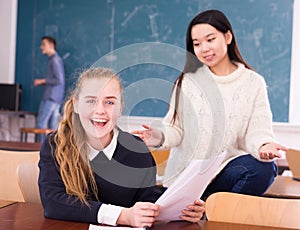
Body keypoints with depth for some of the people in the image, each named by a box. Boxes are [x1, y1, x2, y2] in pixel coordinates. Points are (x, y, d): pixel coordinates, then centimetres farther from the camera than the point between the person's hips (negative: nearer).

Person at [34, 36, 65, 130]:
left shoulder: (55, 60, -11)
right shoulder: (54, 59, 18)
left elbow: (59, 80, -19)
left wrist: (42, 81, -10)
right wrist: (42, 82, 11)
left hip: (51, 97, -9)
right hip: (56, 98, 9)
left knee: (40, 124, -7)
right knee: (52, 126, 7)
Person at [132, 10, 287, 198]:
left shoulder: (253, 83, 5)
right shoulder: (186, 82, 5)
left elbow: (257, 131, -2)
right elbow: (176, 129, 2)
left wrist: (263, 146, -26)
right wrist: (161, 138, -21)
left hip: (227, 169, 1)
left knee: (264, 168, -29)